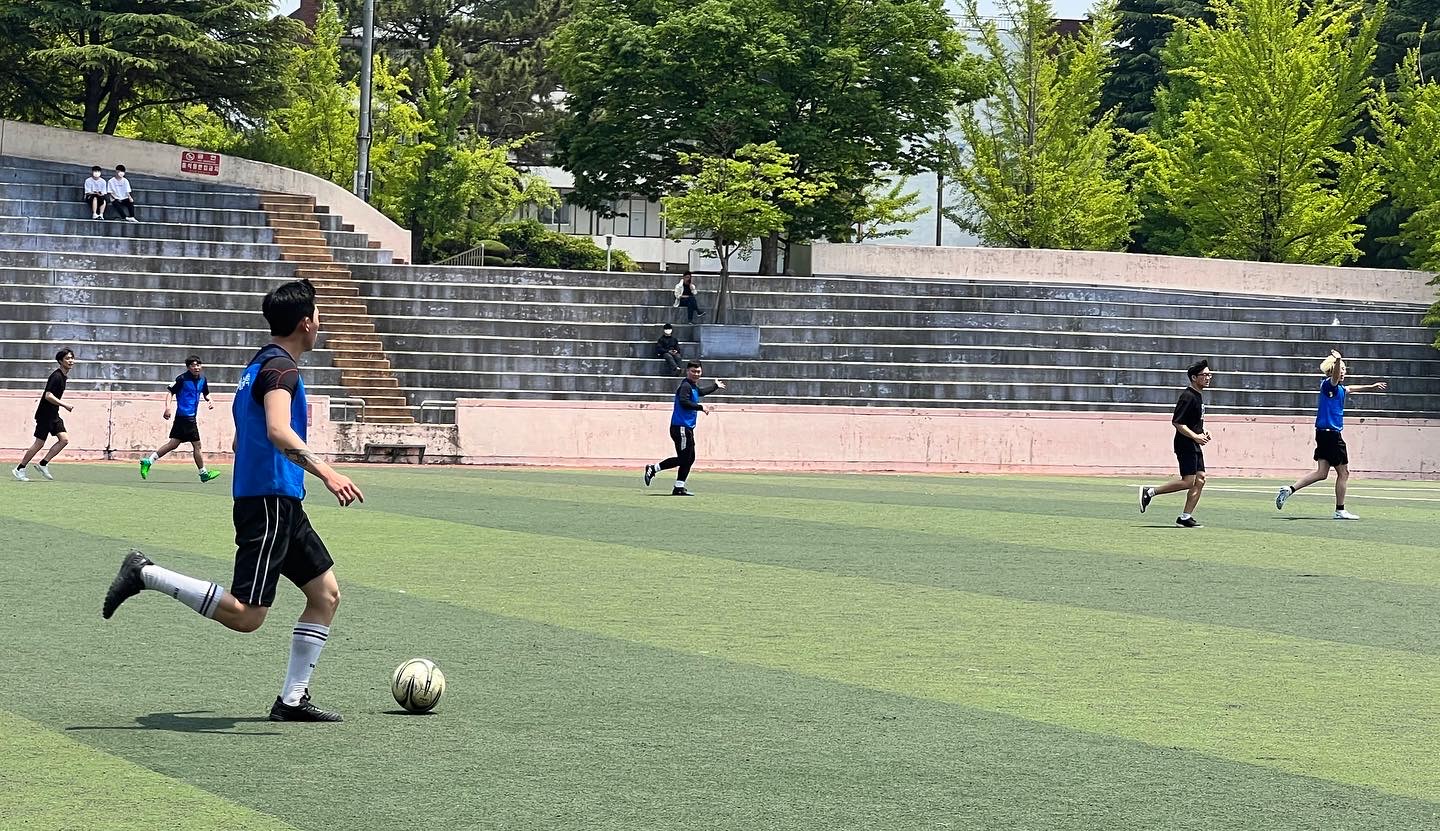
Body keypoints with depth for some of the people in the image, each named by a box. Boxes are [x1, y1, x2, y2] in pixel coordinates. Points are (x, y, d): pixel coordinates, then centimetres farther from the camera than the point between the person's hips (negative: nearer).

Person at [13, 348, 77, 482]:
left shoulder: (63, 376, 11)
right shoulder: (56, 376, -18)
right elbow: (48, 396, -26)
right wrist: (65, 405, -26)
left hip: (53, 415, 9)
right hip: (45, 415, -9)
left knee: (64, 439, -4)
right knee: (39, 443, -5)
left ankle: (43, 464, 3)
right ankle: (19, 469, 7)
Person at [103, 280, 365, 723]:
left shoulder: (258, 365, 18)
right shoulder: (280, 368, -13)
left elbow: (241, 441, 28)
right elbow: (278, 430, -30)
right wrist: (326, 472, -37)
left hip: (283, 505, 11)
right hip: (270, 501, -11)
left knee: (326, 593, 10)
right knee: (245, 615, -13)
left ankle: (292, 699, 10)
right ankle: (146, 574, -7)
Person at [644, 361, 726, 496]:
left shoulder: (694, 386, 18)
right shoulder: (685, 386, -12)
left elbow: (701, 391, 42)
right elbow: (684, 402, -28)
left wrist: (715, 386, 55)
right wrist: (700, 407, -21)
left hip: (687, 428, 10)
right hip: (681, 427, -10)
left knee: (689, 458, 10)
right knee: (683, 458, -10)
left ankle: (679, 488, 12)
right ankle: (653, 469, -3)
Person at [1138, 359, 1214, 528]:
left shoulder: (1199, 396, 16)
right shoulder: (1188, 396, -15)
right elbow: (1177, 422, -20)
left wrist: (1203, 433, 12)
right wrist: (1195, 436, -23)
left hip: (1195, 445, 10)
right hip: (1185, 444, -10)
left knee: (1200, 479, 4)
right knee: (1188, 481, -12)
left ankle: (1185, 517, 6)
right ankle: (1150, 492, -1)